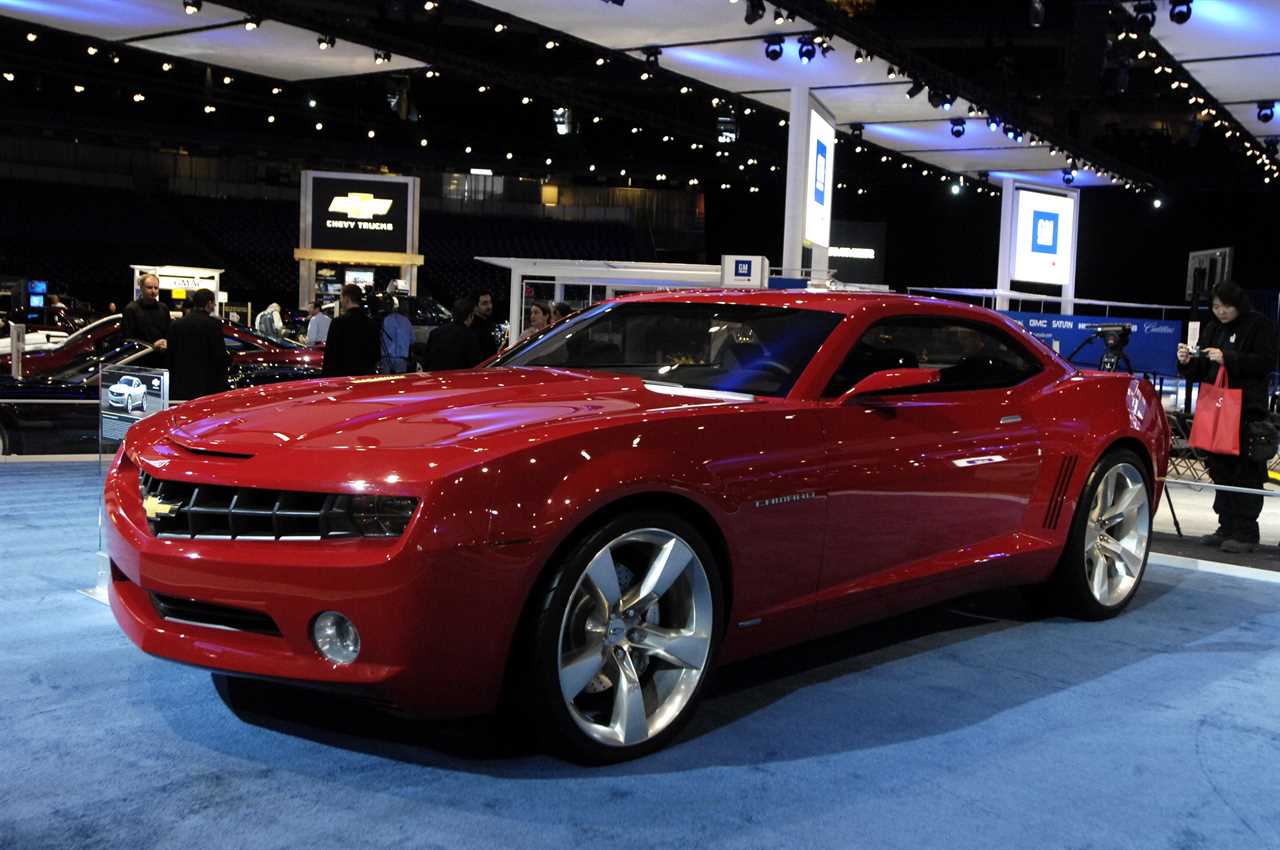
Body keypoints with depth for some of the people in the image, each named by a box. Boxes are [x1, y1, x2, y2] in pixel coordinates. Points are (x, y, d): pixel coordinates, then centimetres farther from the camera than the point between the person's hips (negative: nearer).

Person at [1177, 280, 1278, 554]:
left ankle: (1246, 533, -4)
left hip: (1247, 411, -6)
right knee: (1221, 471, 8)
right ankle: (1226, 528, 16)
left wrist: (1228, 358, -20)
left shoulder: (1258, 325, 0)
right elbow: (1201, 372, 19)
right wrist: (1187, 362, -2)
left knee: (1245, 473, -7)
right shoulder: (1211, 328, 18)